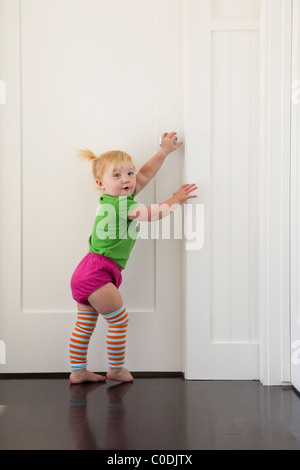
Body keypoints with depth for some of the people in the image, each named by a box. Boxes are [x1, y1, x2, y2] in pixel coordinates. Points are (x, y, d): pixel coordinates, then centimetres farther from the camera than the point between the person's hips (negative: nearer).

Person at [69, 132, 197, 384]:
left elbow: (144, 174, 22)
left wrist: (164, 151, 26)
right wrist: (175, 200, 10)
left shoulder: (122, 196, 11)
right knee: (119, 320, 3)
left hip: (86, 272, 10)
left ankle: (78, 371, 23)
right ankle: (116, 369, 15)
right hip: (98, 272, -10)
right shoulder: (122, 204, -16)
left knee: (85, 323, 15)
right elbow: (154, 213, -5)